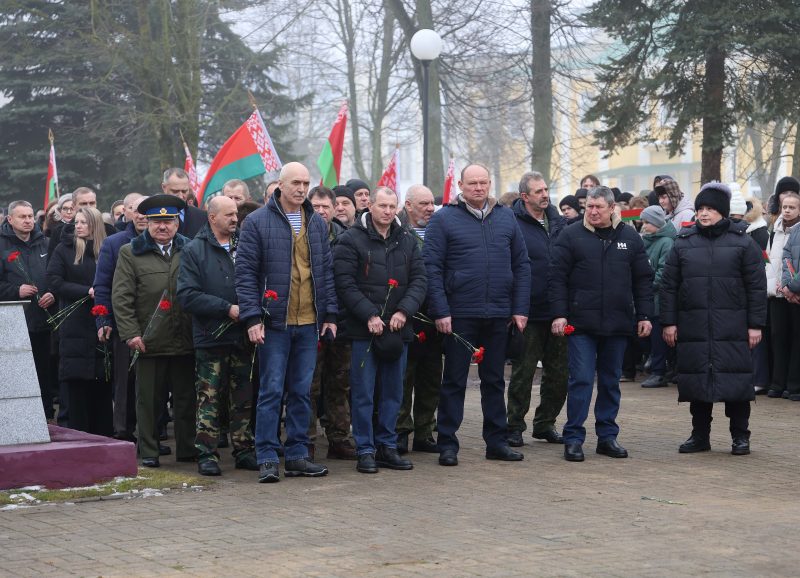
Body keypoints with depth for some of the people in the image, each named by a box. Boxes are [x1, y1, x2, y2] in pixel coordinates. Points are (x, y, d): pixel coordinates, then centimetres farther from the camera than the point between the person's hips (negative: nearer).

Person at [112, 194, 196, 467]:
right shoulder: (130, 253, 3)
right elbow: (121, 297, -1)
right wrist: (130, 333, -10)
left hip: (185, 340, 2)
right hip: (150, 340, -2)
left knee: (186, 398, 7)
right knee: (149, 400, 3)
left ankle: (187, 449, 17)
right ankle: (148, 452, 11)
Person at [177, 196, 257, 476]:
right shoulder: (195, 250, -3)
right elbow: (187, 295, -11)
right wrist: (227, 309, -15)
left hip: (243, 336, 4)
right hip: (211, 337, -4)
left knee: (244, 400, 9)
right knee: (209, 400, -1)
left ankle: (244, 451, 17)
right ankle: (206, 455, 3)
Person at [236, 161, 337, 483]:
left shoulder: (317, 223, 12)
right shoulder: (257, 222, -3)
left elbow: (326, 272, 15)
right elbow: (245, 273, -5)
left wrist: (330, 314, 8)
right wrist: (252, 318, -12)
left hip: (309, 323, 5)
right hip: (275, 322, -5)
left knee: (302, 391, 8)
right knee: (271, 391, -4)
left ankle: (297, 456, 14)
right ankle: (267, 458, 1)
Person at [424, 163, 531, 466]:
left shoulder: (506, 218, 9)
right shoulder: (443, 219, -3)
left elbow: (521, 265, 10)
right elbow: (432, 267, -7)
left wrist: (520, 308, 3)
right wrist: (440, 311, -14)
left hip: (498, 315, 4)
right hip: (460, 314, -4)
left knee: (494, 380, 12)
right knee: (454, 381, 3)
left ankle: (497, 441, 20)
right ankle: (447, 444, 9)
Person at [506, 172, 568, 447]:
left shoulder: (559, 223, 11)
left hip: (558, 312, 6)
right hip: (529, 314, -6)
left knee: (558, 373, 10)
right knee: (523, 373, 1)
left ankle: (545, 423, 23)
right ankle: (515, 426, 12)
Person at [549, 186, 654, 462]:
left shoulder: (630, 238, 8)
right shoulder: (571, 236, 0)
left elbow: (643, 280, 11)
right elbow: (557, 277, -3)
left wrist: (644, 316, 5)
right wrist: (559, 314, -10)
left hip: (618, 325, 3)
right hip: (581, 323, -3)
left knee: (611, 382, 10)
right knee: (581, 380, -5)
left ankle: (607, 436, 18)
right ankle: (573, 438, 0)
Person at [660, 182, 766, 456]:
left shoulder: (743, 243, 2)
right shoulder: (683, 243, 9)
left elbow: (756, 286, 1)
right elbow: (669, 285, 9)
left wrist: (755, 324, -4)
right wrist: (669, 321, 3)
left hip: (732, 328, -2)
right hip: (693, 327, 2)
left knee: (735, 379, -1)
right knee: (697, 380, 6)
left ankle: (740, 436, 11)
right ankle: (699, 436, 17)